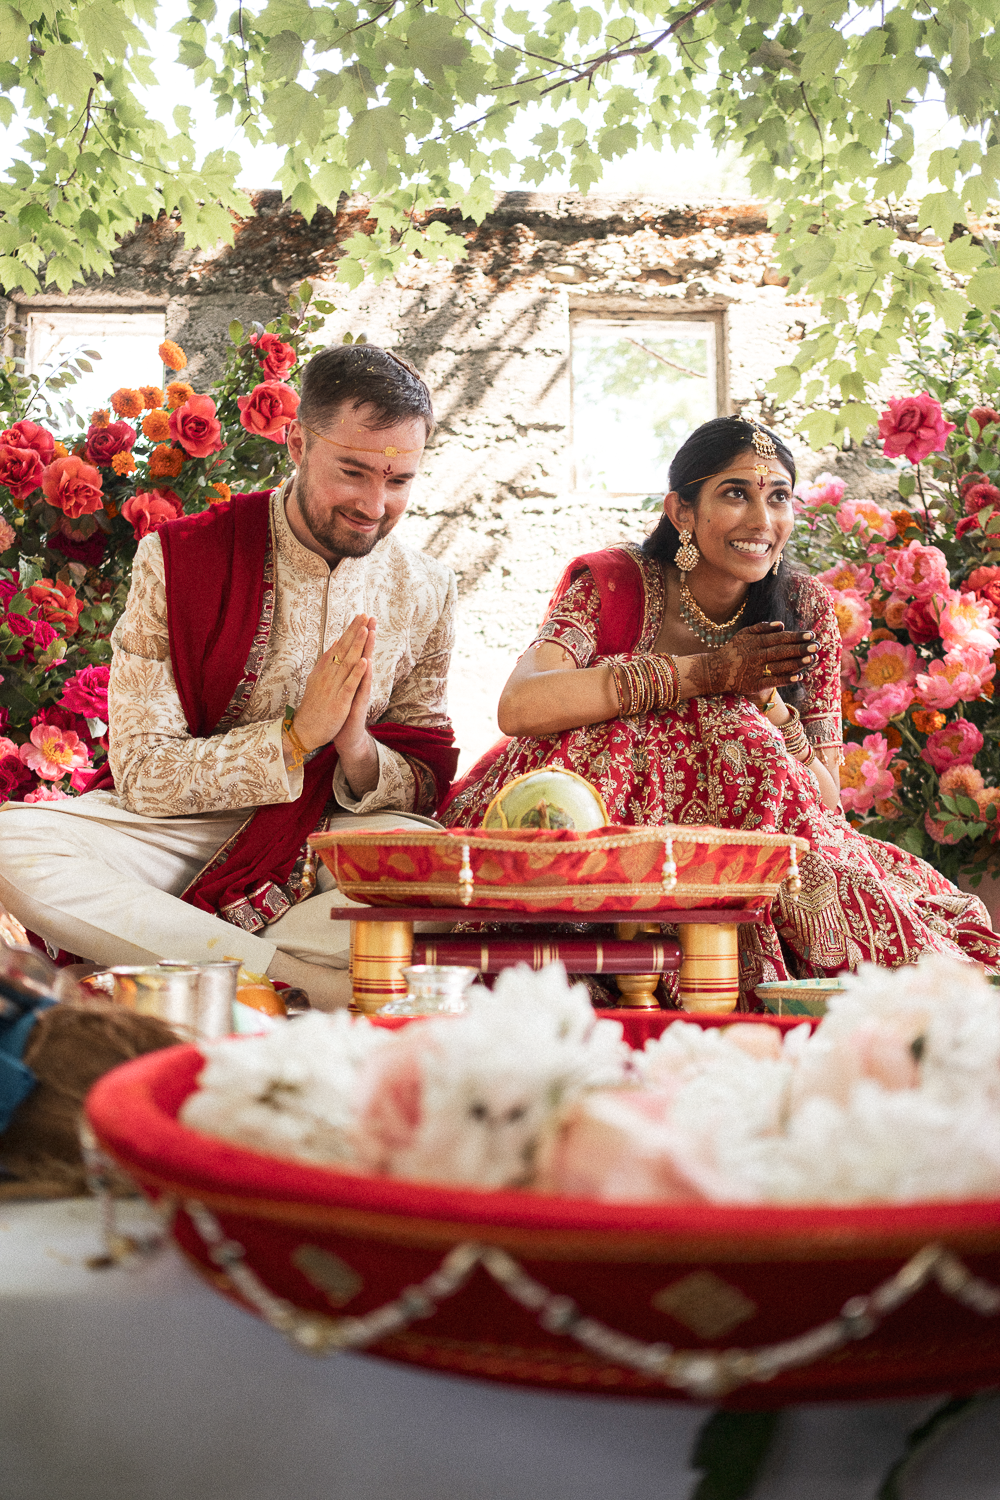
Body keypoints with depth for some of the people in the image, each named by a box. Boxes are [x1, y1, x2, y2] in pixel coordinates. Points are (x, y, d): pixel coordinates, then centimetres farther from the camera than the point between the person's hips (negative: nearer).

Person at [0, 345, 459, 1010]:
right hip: (180, 825, -1)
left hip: (332, 838, 1)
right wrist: (297, 734, -23)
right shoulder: (178, 560, -8)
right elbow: (142, 773, -11)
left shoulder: (426, 592, 2)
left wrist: (358, 750, -20)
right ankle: (305, 978, -29)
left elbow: (425, 782, 4)